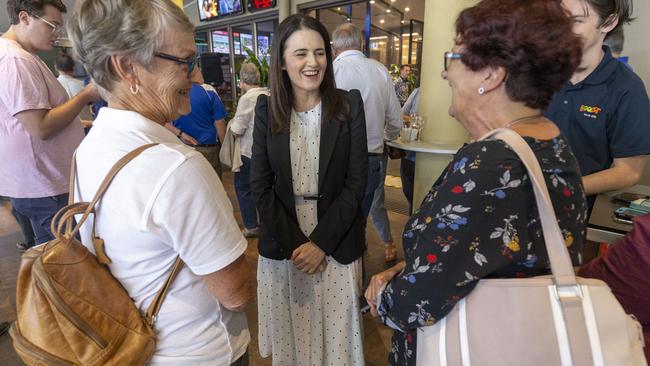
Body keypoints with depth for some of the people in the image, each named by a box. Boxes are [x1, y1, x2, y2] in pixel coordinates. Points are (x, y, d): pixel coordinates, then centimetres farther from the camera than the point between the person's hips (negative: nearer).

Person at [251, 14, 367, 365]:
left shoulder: (349, 104, -5)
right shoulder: (266, 108, -1)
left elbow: (356, 181, -7)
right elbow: (259, 184, -2)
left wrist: (320, 242, -13)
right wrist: (294, 243, -10)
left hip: (336, 244, -1)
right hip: (281, 244, 1)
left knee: (334, 333, 13)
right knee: (288, 331, 16)